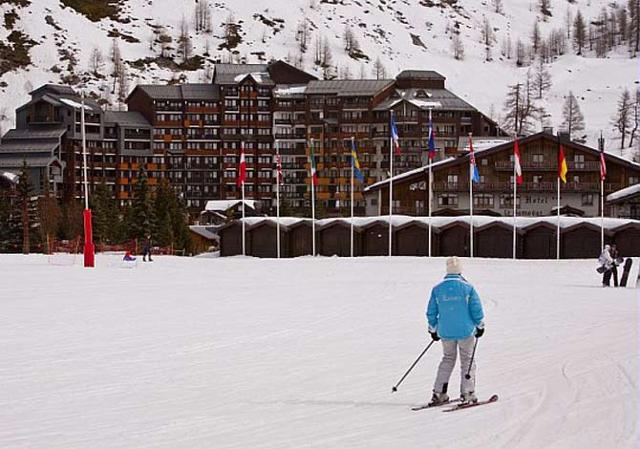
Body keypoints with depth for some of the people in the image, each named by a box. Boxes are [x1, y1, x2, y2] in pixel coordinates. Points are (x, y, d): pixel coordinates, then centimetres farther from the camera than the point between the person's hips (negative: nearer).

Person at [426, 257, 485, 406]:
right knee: (467, 360, 9)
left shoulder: (437, 289, 0)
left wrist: (433, 330, 18)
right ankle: (467, 394, 3)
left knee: (448, 359, 18)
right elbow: (476, 310, -6)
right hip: (466, 331, -3)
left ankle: (439, 393, 11)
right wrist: (480, 326, 8)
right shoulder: (468, 288, -8)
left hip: (445, 332, 3)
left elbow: (431, 312, 5)